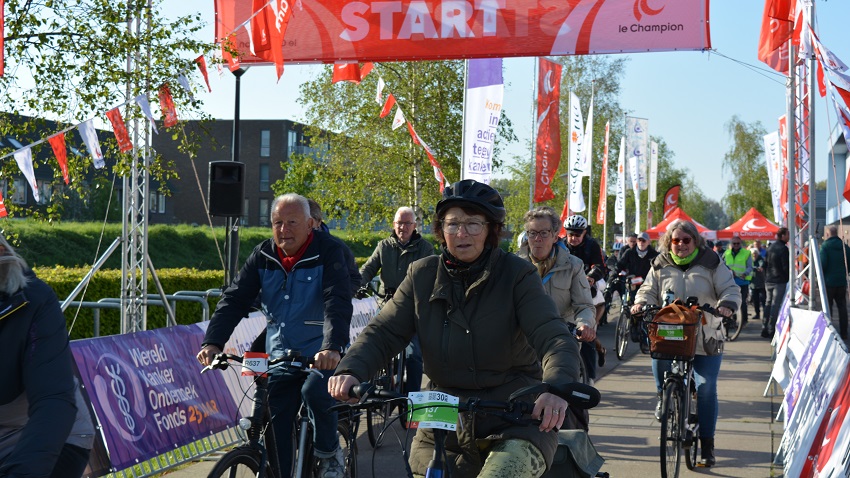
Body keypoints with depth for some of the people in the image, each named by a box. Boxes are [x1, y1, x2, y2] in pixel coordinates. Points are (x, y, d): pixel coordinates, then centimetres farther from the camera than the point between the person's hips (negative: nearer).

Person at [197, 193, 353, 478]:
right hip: (280, 355, 5)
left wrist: (332, 347, -43)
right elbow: (234, 300, -6)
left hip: (321, 353, -4)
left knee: (314, 391, -32)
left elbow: (338, 303, -26)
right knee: (274, 427, 3)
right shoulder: (263, 256, 0)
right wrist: (213, 342, -22)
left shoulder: (327, 252, -13)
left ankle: (329, 452, -5)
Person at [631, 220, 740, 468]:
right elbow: (649, 290, 11)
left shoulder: (710, 264, 1)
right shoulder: (660, 266, 7)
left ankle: (707, 444, 7)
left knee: (706, 389, -4)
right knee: (657, 350, -28)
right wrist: (641, 303, -12)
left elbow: (730, 289, 0)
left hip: (705, 338, -2)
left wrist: (727, 304, -22)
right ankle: (664, 397, 3)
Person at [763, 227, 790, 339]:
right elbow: (786, 267, -14)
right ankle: (771, 330, -7)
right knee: (776, 305, -5)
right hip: (779, 281, -8)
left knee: (768, 303, 13)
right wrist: (789, 278, 0)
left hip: (768, 281, 8)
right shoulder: (783, 248, -13)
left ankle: (764, 329, 14)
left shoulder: (770, 247, 12)